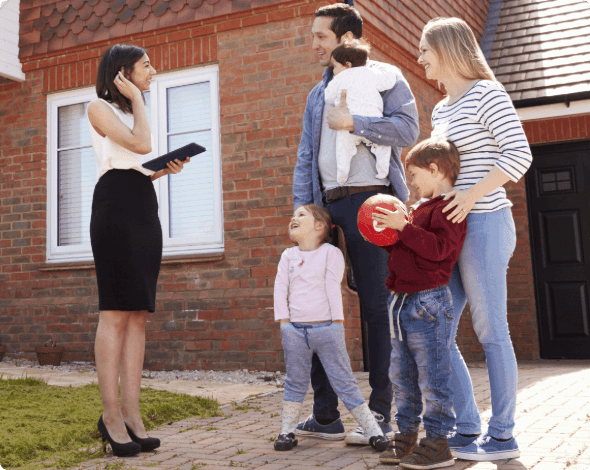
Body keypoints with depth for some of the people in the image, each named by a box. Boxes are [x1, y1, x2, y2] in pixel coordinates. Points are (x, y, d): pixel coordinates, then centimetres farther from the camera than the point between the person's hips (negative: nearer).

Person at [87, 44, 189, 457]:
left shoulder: (136, 112, 28)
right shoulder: (100, 107, 4)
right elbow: (141, 144, -12)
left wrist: (166, 168, 6)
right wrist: (136, 97, 1)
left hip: (145, 207, 8)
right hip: (115, 206, -8)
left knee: (139, 313, 0)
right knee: (116, 311, -13)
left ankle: (132, 413, 0)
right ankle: (112, 414, -9)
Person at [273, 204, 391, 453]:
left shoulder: (331, 252, 1)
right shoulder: (288, 256, 12)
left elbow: (333, 287, -5)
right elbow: (280, 288, 8)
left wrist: (338, 323, -8)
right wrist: (284, 321, 0)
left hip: (326, 328, -3)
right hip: (295, 330, 3)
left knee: (344, 383, -2)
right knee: (295, 383, 12)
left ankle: (374, 431, 5)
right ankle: (287, 431, 23)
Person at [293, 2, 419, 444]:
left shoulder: (384, 76, 7)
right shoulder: (318, 93, 24)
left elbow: (407, 128, -9)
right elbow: (305, 158, 19)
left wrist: (353, 122, -13)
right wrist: (302, 208, 8)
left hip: (371, 200, -6)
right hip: (327, 205, 6)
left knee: (377, 307, -4)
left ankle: (380, 415, 4)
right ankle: (325, 415, 11)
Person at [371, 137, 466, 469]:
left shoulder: (449, 206, -9)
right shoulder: (423, 207, 20)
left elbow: (438, 247, -23)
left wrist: (404, 227, -22)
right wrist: (390, 234, 11)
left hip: (428, 303, -10)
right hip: (404, 301, 10)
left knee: (432, 377, -3)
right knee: (402, 377, 14)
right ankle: (407, 437, 25)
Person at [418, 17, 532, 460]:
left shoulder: (487, 94, -5)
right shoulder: (440, 110, 19)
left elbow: (519, 154, -14)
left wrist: (471, 195, -20)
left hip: (484, 224, -9)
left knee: (491, 333, -2)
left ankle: (502, 436, 11)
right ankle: (467, 429, 18)